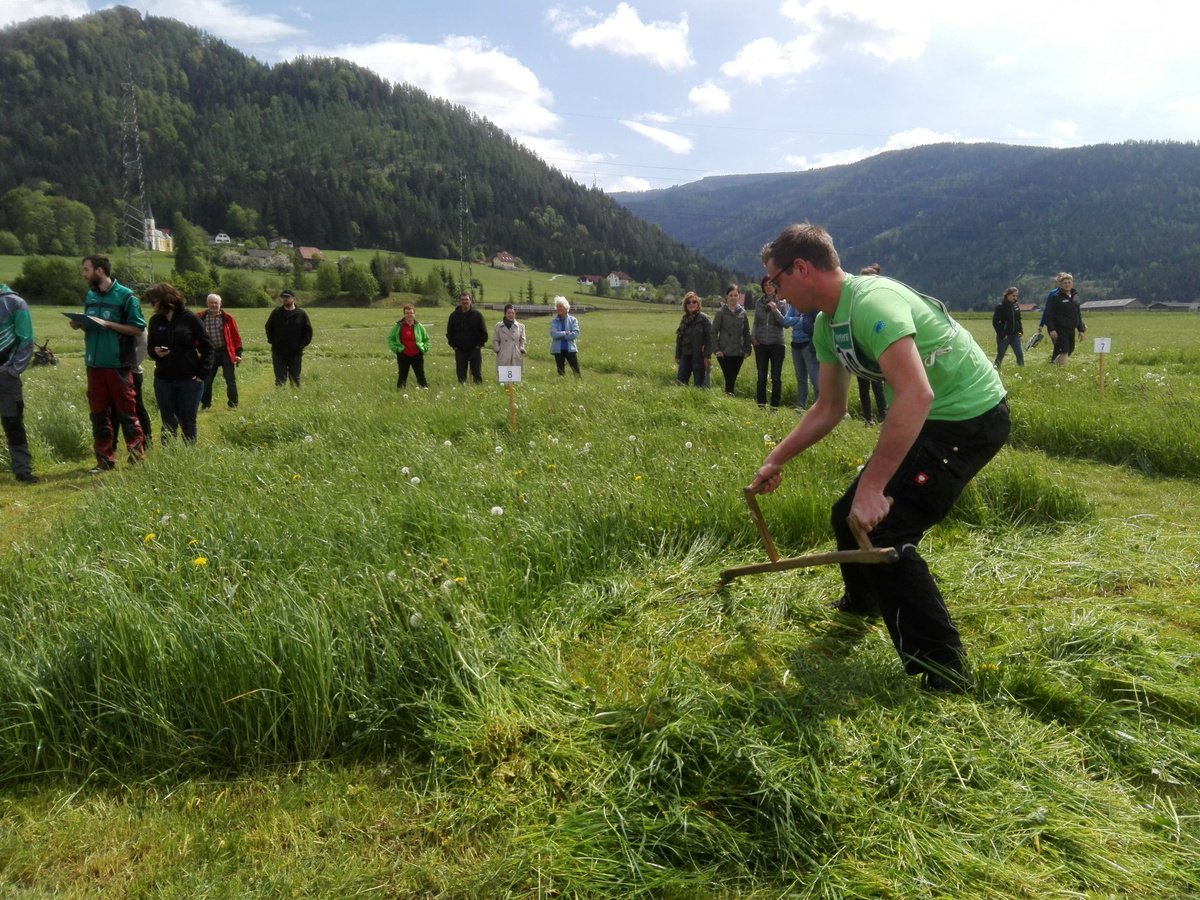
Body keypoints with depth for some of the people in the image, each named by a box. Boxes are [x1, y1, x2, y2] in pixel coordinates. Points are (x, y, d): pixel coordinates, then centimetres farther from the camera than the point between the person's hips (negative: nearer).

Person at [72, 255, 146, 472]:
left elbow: (138, 328, -9)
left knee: (126, 411, 0)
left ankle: (137, 454, 11)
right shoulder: (90, 296, 12)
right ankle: (105, 459, 16)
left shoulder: (125, 296, -6)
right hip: (94, 364, 6)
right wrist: (80, 324, -1)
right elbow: (91, 326, 21)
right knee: (98, 414, 9)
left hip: (118, 364, -6)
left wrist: (107, 324, -16)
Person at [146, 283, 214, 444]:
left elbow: (208, 348, -3)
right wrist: (156, 352, -11)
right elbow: (150, 348, 13)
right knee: (168, 424, 7)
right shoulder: (155, 320, 4)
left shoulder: (190, 318, -6)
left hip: (189, 380, -3)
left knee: (188, 423, 6)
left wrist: (202, 373, -9)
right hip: (163, 380, 3)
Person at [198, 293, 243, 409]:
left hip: (226, 352, -1)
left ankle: (233, 403, 15)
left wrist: (238, 353, -3)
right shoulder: (201, 317, -1)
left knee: (231, 380, 2)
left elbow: (236, 337, 1)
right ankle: (205, 403, 21)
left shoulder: (227, 318, -1)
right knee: (206, 380, 7)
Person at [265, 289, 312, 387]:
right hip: (278, 353, 1)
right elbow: (268, 328, 13)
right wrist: (272, 341, 3)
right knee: (280, 380, 2)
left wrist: (302, 344, -4)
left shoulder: (301, 314, -1)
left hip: (295, 354, -1)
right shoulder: (276, 312, 3)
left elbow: (308, 331, 4)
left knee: (295, 380, 9)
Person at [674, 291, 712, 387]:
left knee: (699, 384, -1)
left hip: (699, 356, -6)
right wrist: (678, 356, 14)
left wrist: (707, 356, -16)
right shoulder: (685, 319, 12)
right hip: (685, 356, 6)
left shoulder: (704, 318, -7)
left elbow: (709, 338, -11)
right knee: (680, 382, 2)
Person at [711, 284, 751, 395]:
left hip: (739, 353, 3)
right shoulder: (721, 312, -2)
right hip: (724, 353, -3)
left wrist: (747, 349, 7)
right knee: (729, 379, -8)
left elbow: (746, 332, 12)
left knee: (733, 380, 6)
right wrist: (716, 349, -9)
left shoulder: (742, 313, 7)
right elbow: (714, 332, -3)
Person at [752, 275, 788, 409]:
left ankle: (774, 407, 6)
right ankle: (761, 406, 12)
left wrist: (775, 310, -18)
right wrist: (752, 336, 2)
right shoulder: (759, 303, 8)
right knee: (761, 377, 6)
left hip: (777, 344, -3)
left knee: (776, 377, 0)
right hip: (761, 344, 3)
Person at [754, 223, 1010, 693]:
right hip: (930, 418, 10)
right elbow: (828, 409, 15)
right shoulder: (827, 324, 5)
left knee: (883, 531, -17)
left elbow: (915, 394, -37)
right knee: (850, 516, 17)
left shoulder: (871, 302, -27)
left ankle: (945, 675, -6)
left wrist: (873, 486, -37)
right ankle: (861, 605, 46)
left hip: (971, 415, -10)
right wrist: (776, 459, 12)